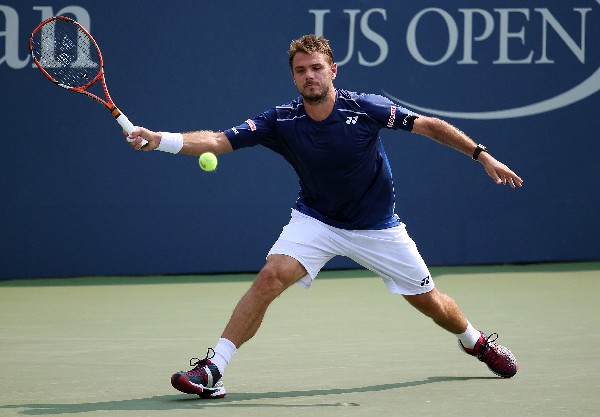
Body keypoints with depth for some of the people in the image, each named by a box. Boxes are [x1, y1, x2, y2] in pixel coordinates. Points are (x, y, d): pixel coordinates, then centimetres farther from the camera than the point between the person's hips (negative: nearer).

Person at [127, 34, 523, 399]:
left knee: (428, 300, 7)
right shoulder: (281, 121, -16)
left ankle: (475, 340, 41)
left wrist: (483, 155, -14)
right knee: (271, 277, -24)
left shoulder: (365, 108, -20)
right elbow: (218, 140, -23)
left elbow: (430, 125, -11)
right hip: (316, 220, 0)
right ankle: (213, 369, -22)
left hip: (377, 227, 0)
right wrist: (161, 140, -38)